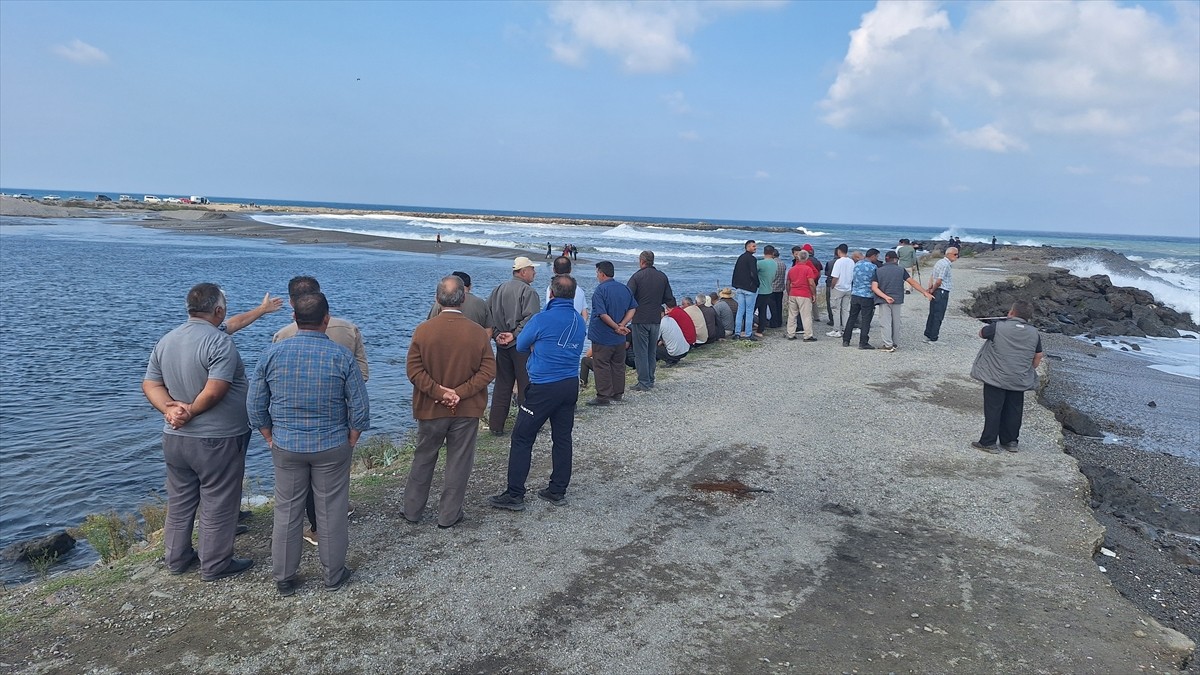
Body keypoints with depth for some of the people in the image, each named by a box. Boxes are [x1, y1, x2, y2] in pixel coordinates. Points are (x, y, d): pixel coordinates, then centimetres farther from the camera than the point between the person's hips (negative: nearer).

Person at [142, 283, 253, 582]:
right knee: (218, 505, 6)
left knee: (179, 500, 20)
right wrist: (191, 411, -11)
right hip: (217, 441, -7)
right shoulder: (219, 342, -20)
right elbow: (214, 391, -26)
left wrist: (170, 408, -10)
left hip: (175, 437, 8)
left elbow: (150, 384, 3)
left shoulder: (165, 341, 5)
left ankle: (176, 558, 32)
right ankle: (215, 565, 17)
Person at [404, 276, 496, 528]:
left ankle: (412, 510, 30)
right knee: (458, 462, 11)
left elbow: (414, 369, -11)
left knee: (423, 459, 18)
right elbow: (488, 370, -11)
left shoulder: (423, 330, -9)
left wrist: (438, 391, -12)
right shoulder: (478, 332, -10)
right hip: (467, 411, -1)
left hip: (430, 409, 1)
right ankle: (448, 516, 19)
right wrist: (460, 392, -13)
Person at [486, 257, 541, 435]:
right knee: (525, 385, 4)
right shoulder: (528, 291, -12)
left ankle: (495, 425, 14)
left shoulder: (498, 289, 10)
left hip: (502, 345, 7)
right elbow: (531, 318, -23)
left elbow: (487, 313, 8)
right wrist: (515, 335, -15)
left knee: (501, 385, 12)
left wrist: (496, 334, 2)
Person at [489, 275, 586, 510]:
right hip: (570, 385, 7)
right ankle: (558, 491, 21)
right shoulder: (580, 322, 6)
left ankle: (514, 495, 2)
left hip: (543, 387, -7)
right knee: (562, 438, 13)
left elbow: (521, 346, -1)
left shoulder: (542, 320, -14)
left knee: (522, 439, 1)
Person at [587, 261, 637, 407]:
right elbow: (633, 308, 4)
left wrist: (617, 327, -14)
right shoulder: (625, 289, 6)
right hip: (619, 338, 7)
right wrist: (622, 325, -6)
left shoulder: (600, 290, -16)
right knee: (618, 365, 16)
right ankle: (618, 394, 24)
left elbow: (602, 314, -23)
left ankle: (603, 397, 3)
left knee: (601, 366, 1)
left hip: (602, 337, -7)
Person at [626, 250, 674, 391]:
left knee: (641, 352, 1)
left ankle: (643, 383, 0)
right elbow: (670, 299, 9)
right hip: (656, 319, 5)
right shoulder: (662, 277, 5)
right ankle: (650, 381, 20)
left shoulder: (637, 276, -10)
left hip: (640, 319, -5)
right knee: (651, 352, 16)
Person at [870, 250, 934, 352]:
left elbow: (874, 287, -11)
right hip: (897, 300, 1)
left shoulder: (878, 271, 0)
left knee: (886, 323, 1)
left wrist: (885, 297, -16)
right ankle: (895, 343, 21)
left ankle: (888, 345, -4)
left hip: (883, 301, -1)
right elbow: (912, 282, -3)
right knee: (896, 323, 13)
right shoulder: (901, 270, -1)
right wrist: (925, 292, 1)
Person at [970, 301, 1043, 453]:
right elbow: (1038, 357, 10)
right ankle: (1010, 441, 24)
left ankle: (988, 442, 7)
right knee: (1014, 410, 15)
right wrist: (1029, 370, 25)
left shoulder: (998, 326, -14)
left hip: (996, 378, -4)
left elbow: (981, 333, 5)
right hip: (1020, 381, 4)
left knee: (993, 410, 3)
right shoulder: (1034, 333, 1)